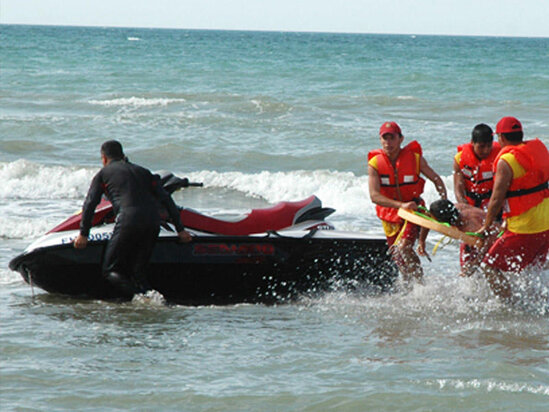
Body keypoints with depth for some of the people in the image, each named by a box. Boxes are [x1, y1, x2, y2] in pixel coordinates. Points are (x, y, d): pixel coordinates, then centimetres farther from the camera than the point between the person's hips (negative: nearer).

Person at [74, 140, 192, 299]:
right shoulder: (143, 171, 27)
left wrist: (83, 234, 9)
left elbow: (90, 204, 7)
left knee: (111, 271, 0)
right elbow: (166, 200, 19)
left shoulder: (103, 174, 17)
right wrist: (180, 229, 18)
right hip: (153, 222, 5)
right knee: (137, 272, 14)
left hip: (128, 221, -5)